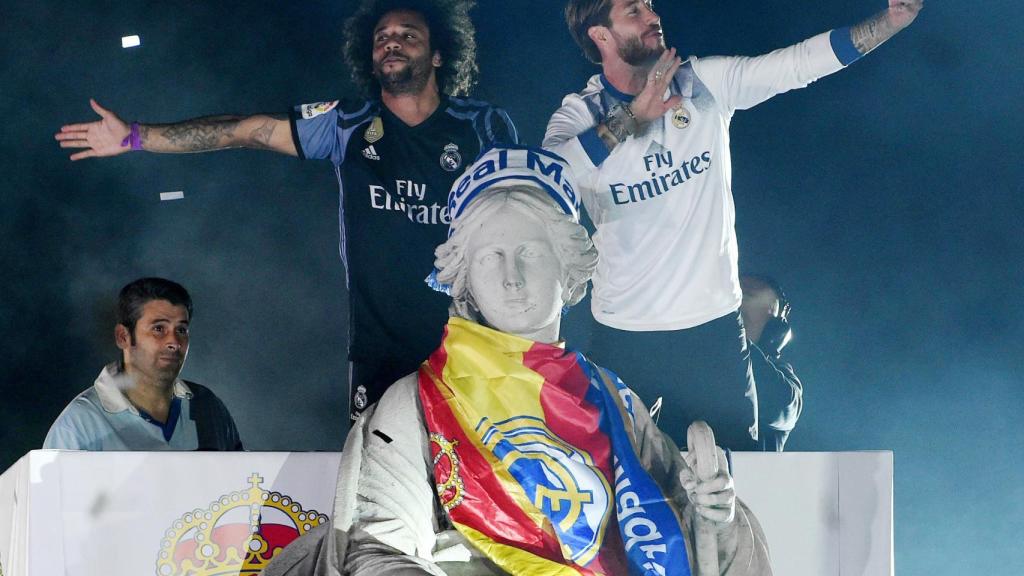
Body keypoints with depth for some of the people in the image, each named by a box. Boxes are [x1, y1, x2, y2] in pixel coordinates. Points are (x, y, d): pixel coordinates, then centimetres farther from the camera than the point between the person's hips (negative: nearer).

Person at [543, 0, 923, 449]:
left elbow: (800, 62, -7)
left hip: (714, 326, 2)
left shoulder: (706, 84, -1)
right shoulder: (579, 115, -7)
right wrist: (633, 117, -30)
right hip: (626, 334, -1)